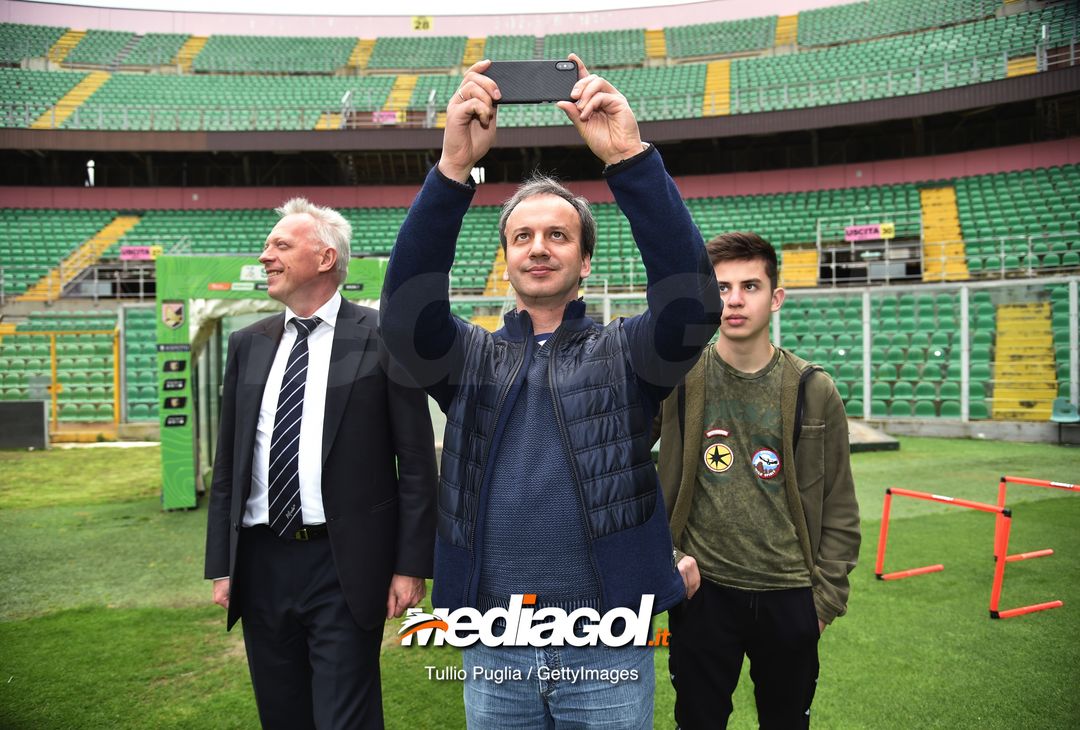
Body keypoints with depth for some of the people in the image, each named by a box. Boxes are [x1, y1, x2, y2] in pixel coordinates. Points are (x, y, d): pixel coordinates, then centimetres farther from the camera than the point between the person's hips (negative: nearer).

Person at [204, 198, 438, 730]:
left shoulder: (383, 338, -6)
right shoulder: (247, 344, 9)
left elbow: (417, 462, -6)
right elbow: (227, 463, 12)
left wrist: (410, 565, -9)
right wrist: (221, 565, 9)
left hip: (343, 566, -5)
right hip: (261, 562, 5)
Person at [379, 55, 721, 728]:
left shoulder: (625, 353, 0)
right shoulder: (471, 358, 4)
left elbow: (693, 303, -19)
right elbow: (407, 311, -15)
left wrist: (631, 158, -27)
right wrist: (454, 168, -26)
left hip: (607, 652, -1)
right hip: (491, 651, 2)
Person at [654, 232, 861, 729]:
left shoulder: (813, 391, -3)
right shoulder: (673, 380, -5)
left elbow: (839, 507, 3)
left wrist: (827, 595, 2)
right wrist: (664, 556, -5)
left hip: (790, 595, 1)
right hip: (702, 591, -1)